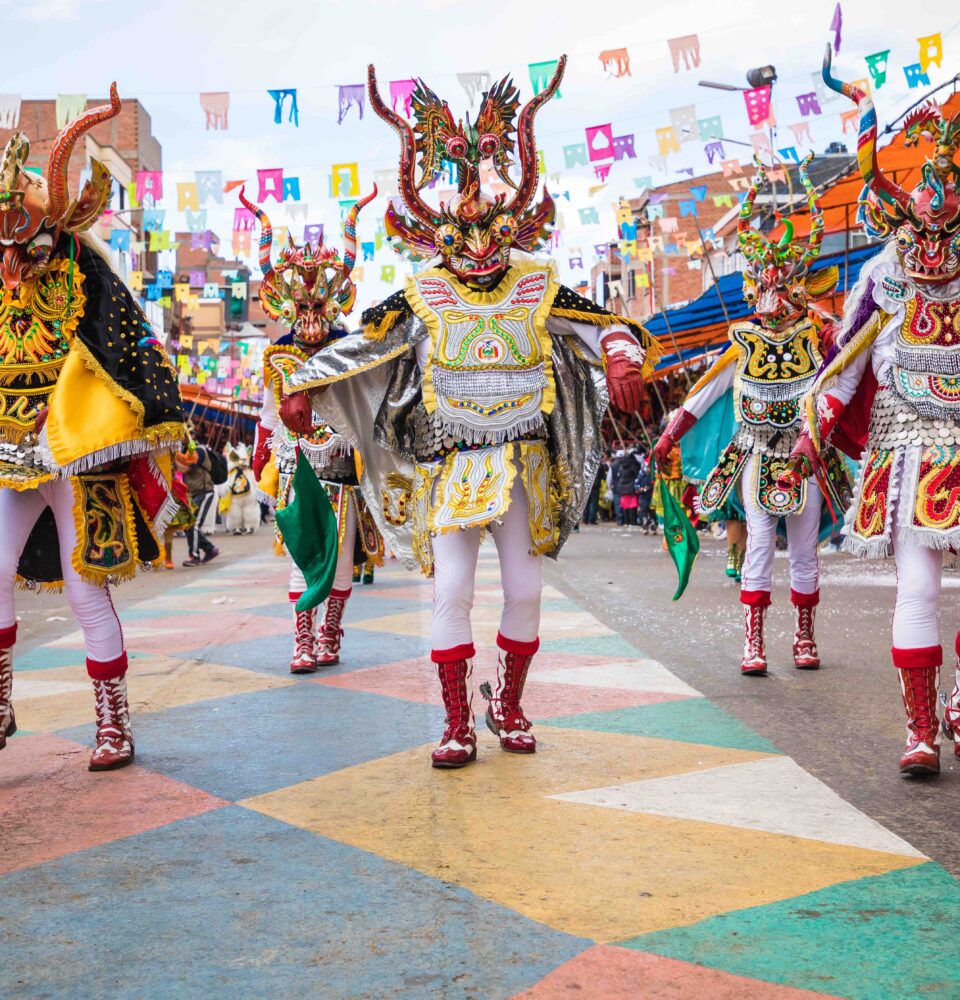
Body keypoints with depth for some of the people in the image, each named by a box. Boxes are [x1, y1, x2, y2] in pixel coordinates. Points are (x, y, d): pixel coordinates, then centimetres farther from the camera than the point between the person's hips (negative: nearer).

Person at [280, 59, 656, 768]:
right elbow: (359, 343, 3)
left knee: (525, 588, 4)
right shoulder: (424, 297, 0)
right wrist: (304, 389, -3)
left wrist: (622, 361, -19)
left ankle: (508, 707, 23)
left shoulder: (538, 290, 2)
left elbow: (604, 324, 1)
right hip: (452, 464, -1)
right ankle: (458, 724, 2)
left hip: (524, 462, 1)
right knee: (451, 588, -8)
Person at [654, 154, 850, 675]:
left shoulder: (816, 336, 1)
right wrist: (669, 437, 5)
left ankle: (804, 638, 19)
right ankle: (752, 643, -6)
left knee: (805, 549, 5)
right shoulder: (744, 342, 2)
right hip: (755, 453, -1)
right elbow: (702, 393, 6)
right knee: (760, 543, -8)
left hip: (805, 454, 1)